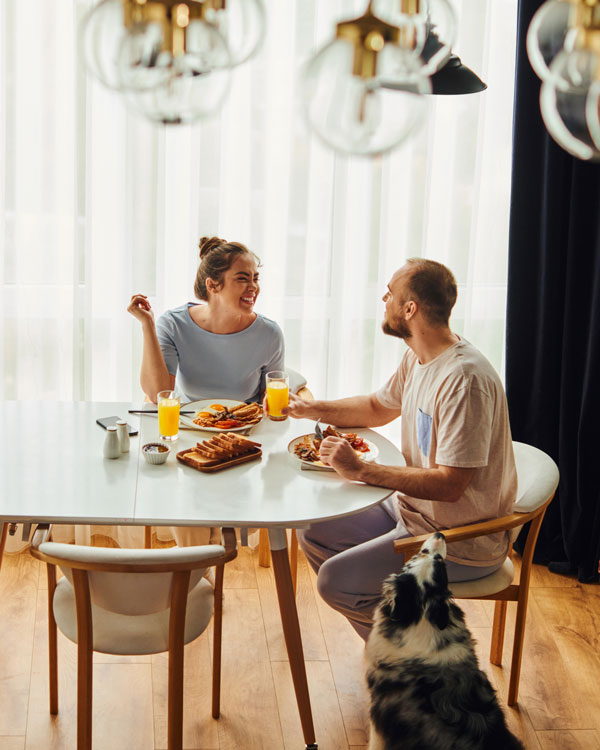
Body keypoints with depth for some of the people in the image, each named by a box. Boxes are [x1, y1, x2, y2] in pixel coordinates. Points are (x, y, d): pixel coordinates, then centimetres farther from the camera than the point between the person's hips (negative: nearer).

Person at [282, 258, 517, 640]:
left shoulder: (465, 379, -27)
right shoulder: (417, 359, 4)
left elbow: (450, 485, -30)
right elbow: (379, 409, 23)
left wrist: (361, 470, -27)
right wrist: (310, 408, 12)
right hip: (413, 509, 10)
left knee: (335, 580, -17)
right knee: (313, 532, 9)